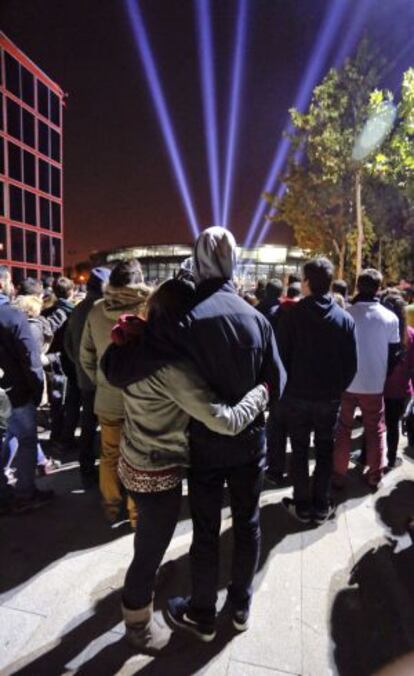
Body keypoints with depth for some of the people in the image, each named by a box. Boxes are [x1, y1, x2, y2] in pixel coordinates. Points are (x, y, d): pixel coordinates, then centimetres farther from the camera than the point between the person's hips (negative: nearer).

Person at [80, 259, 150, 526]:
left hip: (107, 397, 3)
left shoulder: (97, 311, -4)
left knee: (110, 455, 20)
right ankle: (137, 513, 25)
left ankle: (112, 506, 36)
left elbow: (86, 356, 5)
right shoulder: (150, 308, -16)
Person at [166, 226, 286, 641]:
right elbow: (277, 382, -4)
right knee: (247, 523, 20)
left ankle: (202, 615, 35)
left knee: (206, 529, 14)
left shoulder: (187, 316, -19)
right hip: (250, 440, 3)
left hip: (205, 442, -3)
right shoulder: (255, 316, -8)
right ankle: (240, 606, 40)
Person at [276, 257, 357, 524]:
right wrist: (339, 388, 12)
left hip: (298, 395, -1)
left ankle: (302, 505, 19)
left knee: (299, 452, 12)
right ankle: (321, 506, 22)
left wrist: (288, 386, 8)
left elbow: (282, 356, -7)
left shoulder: (293, 314, -10)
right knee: (325, 452, 14)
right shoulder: (345, 318, -4)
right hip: (330, 396, 2)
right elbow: (351, 364, -2)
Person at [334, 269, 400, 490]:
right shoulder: (391, 318, -8)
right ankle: (375, 476, 25)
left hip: (346, 383, 0)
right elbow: (394, 354, 0)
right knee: (375, 431, 16)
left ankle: (338, 474, 18)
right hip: (374, 384, 1)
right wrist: (383, 376, 15)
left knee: (343, 429, 13)